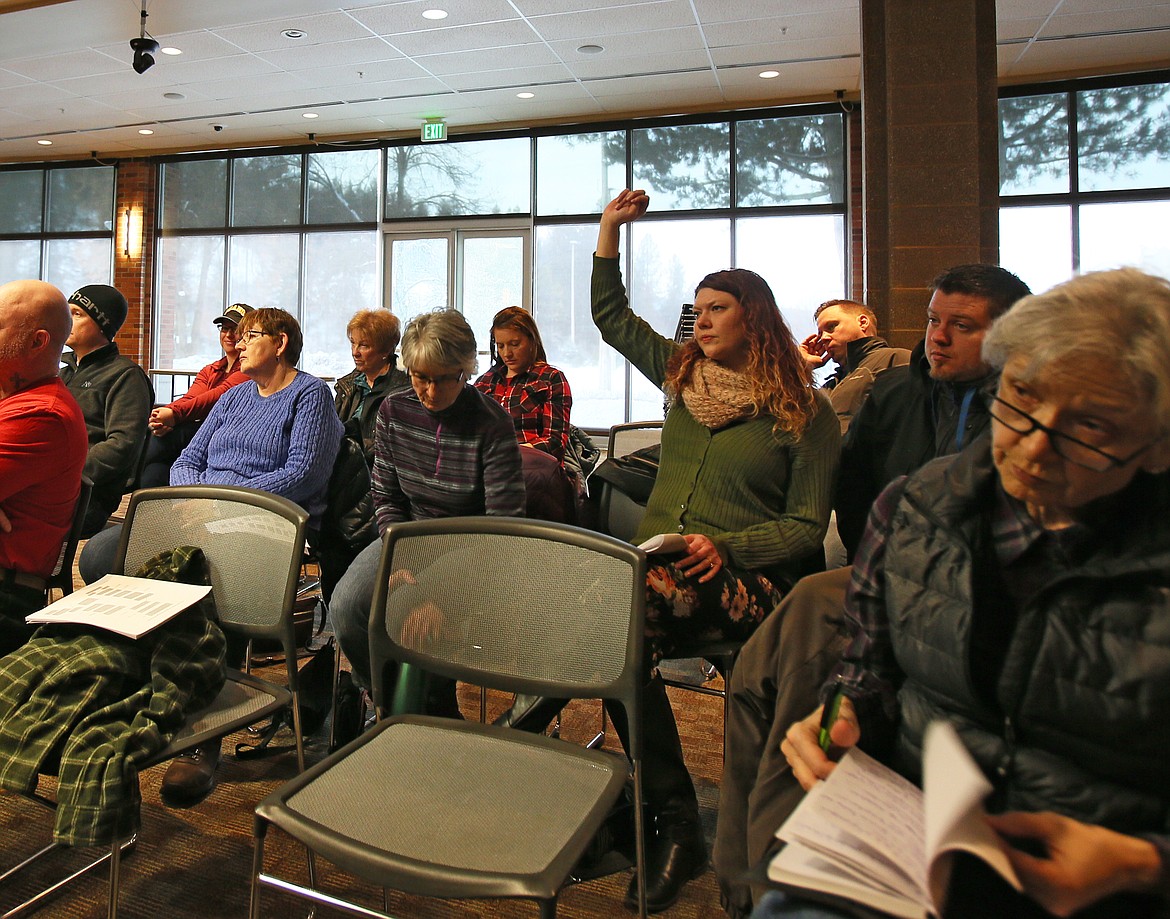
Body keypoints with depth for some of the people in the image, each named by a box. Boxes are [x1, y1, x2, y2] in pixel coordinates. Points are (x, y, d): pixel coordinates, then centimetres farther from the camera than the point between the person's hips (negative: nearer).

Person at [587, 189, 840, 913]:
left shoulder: (806, 412, 2)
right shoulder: (682, 372, 16)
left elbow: (807, 526, -1)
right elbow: (611, 314, 27)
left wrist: (724, 547, -17)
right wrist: (612, 227, 21)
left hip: (747, 578, -4)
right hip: (661, 562, 4)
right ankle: (674, 823, -16)